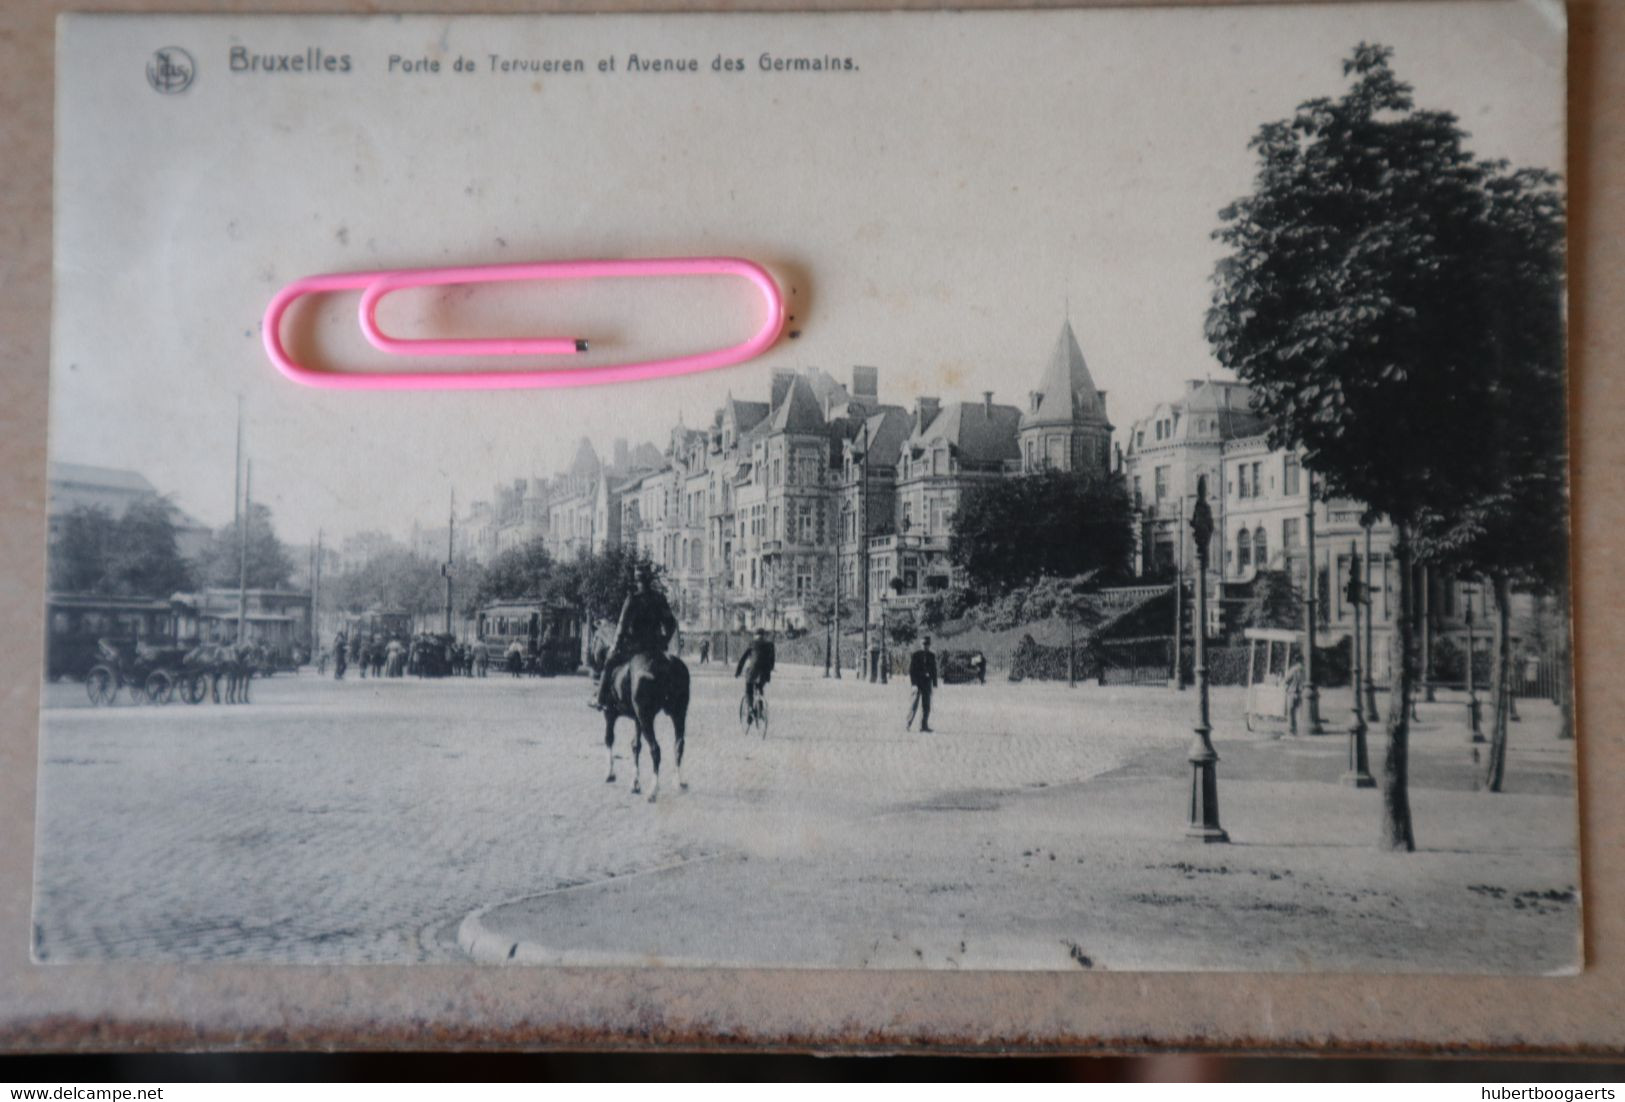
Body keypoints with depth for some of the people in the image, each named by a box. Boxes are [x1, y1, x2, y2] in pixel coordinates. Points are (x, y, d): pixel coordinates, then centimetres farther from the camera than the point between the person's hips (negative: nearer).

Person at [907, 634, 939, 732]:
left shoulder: (932, 656, 10)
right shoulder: (915, 655, -3)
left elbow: (934, 670, 13)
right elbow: (911, 671, -6)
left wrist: (934, 684, 5)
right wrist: (914, 684, -14)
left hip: (927, 683, 4)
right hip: (917, 683, -4)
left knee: (926, 706, 4)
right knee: (914, 705, -6)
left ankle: (924, 727, 8)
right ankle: (908, 724, 2)